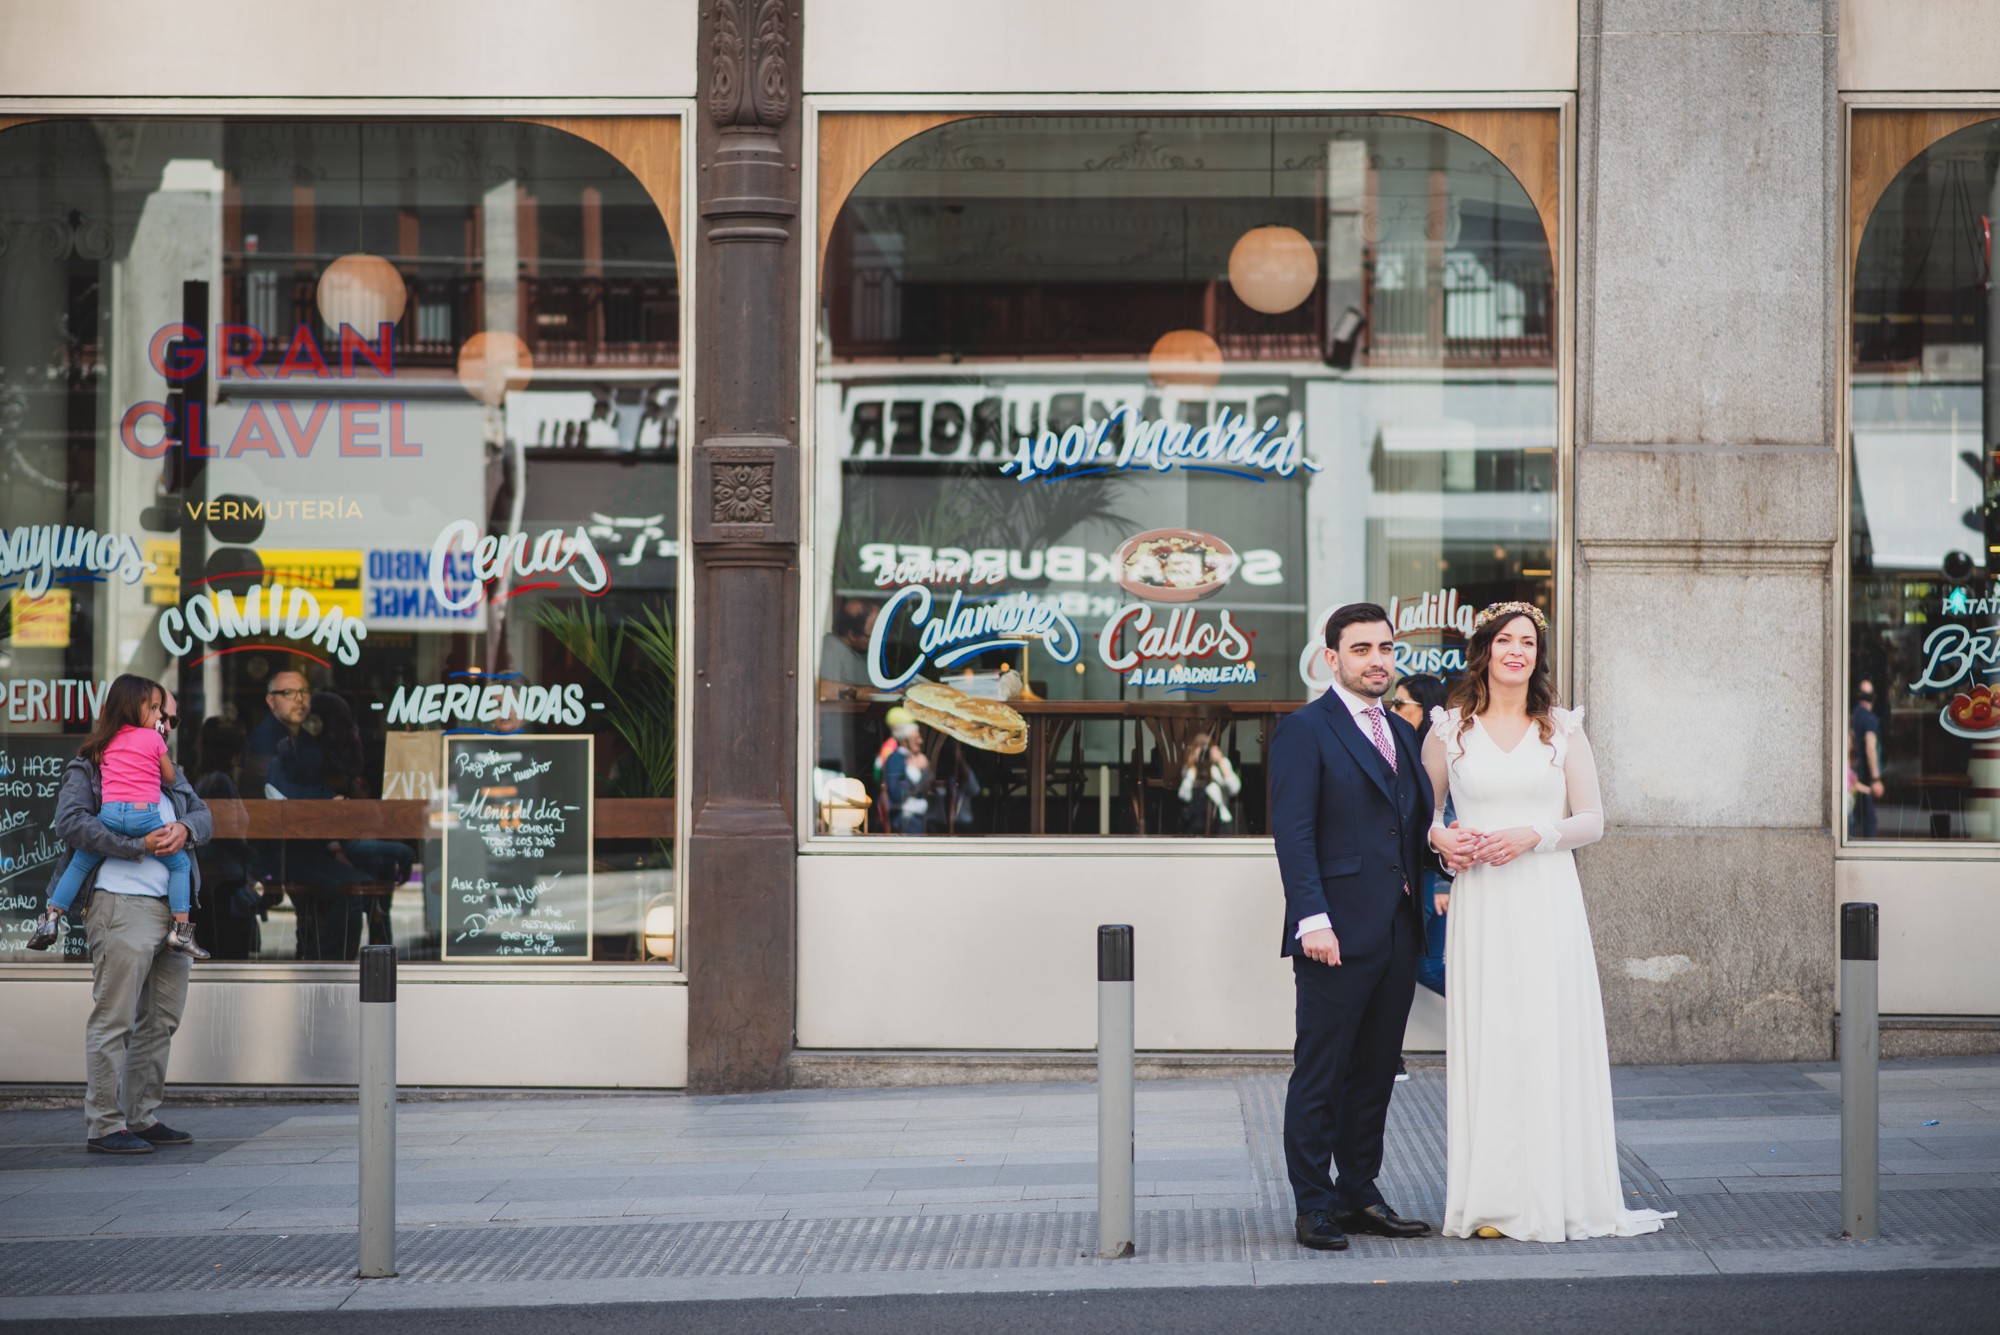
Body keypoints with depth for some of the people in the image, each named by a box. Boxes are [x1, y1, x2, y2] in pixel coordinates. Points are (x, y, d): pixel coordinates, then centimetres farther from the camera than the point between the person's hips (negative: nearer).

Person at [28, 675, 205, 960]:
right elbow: (170, 778, 15)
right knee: (179, 864, 11)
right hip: (146, 814, -3)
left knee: (79, 864, 19)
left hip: (109, 813, 3)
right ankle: (180, 929, 1)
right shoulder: (153, 738, 7)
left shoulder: (106, 742, 18)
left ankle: (51, 918, 13)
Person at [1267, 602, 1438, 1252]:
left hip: (1398, 933, 7)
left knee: (1376, 1071, 12)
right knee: (1320, 1074, -2)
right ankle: (1313, 1206, 4)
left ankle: (1359, 1194, 20)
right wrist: (1312, 919, -19)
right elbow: (1293, 832, -11)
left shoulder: (1402, 733, 18)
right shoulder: (1305, 730, -5)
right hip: (1338, 933, -7)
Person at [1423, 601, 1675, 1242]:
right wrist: (1438, 837, -6)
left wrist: (1532, 836, -12)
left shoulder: (1563, 728, 7)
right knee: (1485, 1041, -1)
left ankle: (1555, 1195, 5)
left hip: (1547, 902, 0)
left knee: (1551, 1039, -3)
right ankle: (1492, 1200, 3)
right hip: (1480, 905, 0)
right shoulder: (1449, 730, 7)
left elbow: (1592, 821, 4)